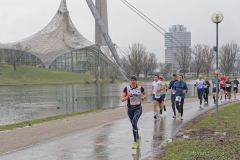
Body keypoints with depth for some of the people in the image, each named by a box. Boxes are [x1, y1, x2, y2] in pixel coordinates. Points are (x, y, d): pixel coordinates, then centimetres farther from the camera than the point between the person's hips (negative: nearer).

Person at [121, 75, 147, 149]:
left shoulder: (140, 88, -4)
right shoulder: (126, 88, -6)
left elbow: (145, 94, 16)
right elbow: (122, 99, -6)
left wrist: (143, 97, -6)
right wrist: (127, 97, -25)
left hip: (138, 108, -2)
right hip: (130, 109, 2)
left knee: (134, 123, -23)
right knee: (134, 125, 14)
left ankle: (135, 142, -18)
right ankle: (138, 138, 41)